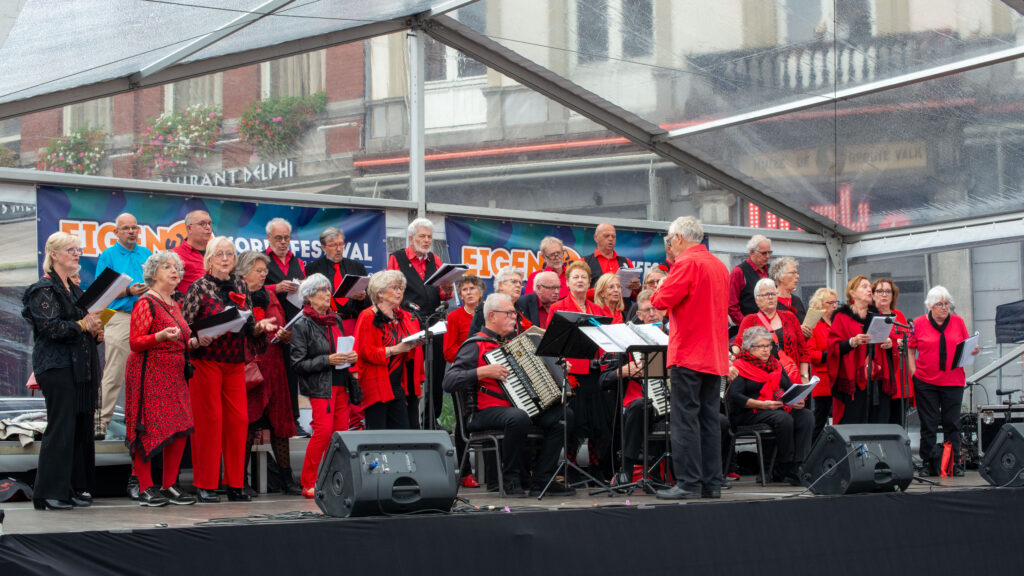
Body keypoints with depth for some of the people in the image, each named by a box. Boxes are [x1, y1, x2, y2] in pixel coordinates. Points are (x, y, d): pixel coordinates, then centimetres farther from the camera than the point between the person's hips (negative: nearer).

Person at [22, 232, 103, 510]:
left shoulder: (75, 289, 20)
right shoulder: (44, 289, -6)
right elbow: (50, 328, -16)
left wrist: (96, 333, 8)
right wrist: (82, 325, -19)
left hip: (81, 367, 8)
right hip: (57, 367, -8)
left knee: (81, 427, 6)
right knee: (60, 427, -10)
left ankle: (75, 488, 12)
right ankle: (49, 493, -6)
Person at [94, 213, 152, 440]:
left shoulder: (147, 254, 18)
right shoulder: (108, 256, 5)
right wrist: (128, 291, -14)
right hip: (119, 318, -4)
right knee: (113, 373, -9)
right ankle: (100, 422, -8)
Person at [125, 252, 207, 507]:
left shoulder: (175, 305, 19)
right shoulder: (146, 303, -6)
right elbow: (135, 342, -12)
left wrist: (196, 341, 6)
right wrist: (161, 336, -25)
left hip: (174, 375, 8)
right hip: (149, 374, -8)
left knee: (179, 429, 1)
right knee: (148, 429, -8)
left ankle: (170, 486, 9)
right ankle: (146, 489, -3)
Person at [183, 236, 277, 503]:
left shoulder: (240, 286, 12)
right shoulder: (199, 287, -2)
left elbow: (249, 326, 16)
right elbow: (186, 326, -6)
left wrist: (260, 326, -5)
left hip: (235, 362, 5)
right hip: (206, 361, -5)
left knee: (238, 419, 1)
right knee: (209, 419, -5)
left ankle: (235, 484, 9)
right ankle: (205, 485, 2)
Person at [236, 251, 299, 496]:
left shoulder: (270, 297, 18)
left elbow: (286, 333, 21)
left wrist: (285, 335, -1)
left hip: (273, 369, 6)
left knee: (280, 424, 3)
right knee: (247, 426, -7)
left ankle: (287, 480, 6)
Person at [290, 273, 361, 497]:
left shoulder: (335, 320, 17)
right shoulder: (302, 325, -4)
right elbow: (299, 363, -9)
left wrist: (351, 357, 4)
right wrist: (327, 360, -18)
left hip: (341, 384, 6)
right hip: (320, 386, -6)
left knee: (341, 432, 1)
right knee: (323, 431, -15)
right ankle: (308, 483, -6)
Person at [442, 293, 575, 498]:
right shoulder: (475, 346, -6)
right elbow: (449, 382, -16)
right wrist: (483, 371, -24)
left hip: (523, 405, 8)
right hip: (485, 412, -8)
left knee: (564, 415, -11)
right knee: (518, 418, -38)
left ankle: (541, 481, -8)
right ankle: (509, 481, -19)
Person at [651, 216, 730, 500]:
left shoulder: (686, 263, -11)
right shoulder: (720, 266, 15)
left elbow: (663, 300, -17)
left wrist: (658, 290, 5)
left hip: (689, 354, -8)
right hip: (715, 356, 8)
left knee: (685, 419, -6)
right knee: (709, 419, 10)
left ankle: (688, 483, -7)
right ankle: (712, 482, 11)